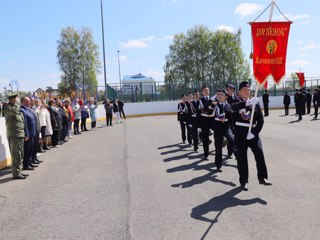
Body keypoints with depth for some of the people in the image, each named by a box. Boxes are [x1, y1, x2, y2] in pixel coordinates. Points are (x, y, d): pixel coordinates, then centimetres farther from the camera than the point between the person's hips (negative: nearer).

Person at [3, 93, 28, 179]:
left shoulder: (17, 107, 19)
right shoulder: (7, 107, -9)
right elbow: (14, 111, -33)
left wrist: (24, 133, 21)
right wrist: (17, 103, -17)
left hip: (20, 134, 9)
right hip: (14, 135, -9)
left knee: (20, 155, 14)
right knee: (16, 155, -7)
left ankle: (19, 171, 23)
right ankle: (16, 173, -1)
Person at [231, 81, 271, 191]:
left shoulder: (255, 103, 7)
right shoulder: (236, 102, 1)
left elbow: (260, 120, 3)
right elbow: (233, 107, -26)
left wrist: (254, 132, -11)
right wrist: (248, 102, -41)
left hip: (253, 133, 1)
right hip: (240, 135, -1)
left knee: (259, 154, -13)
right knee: (242, 158, 3)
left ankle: (262, 178, 0)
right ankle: (243, 181, 15)